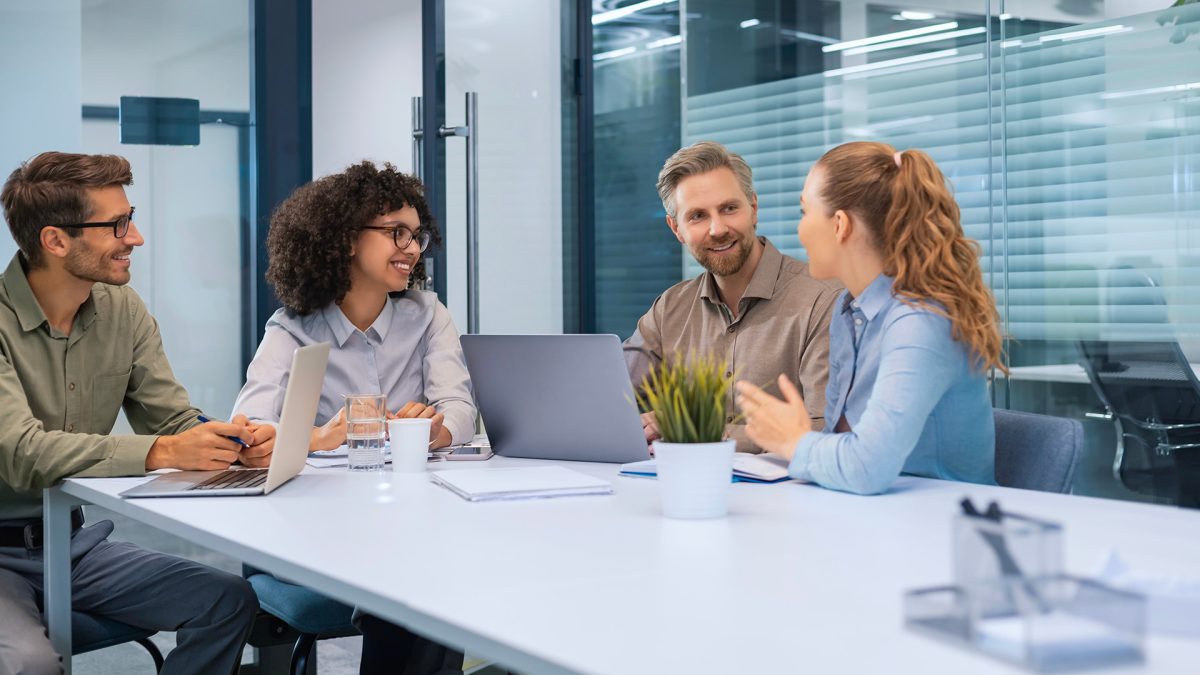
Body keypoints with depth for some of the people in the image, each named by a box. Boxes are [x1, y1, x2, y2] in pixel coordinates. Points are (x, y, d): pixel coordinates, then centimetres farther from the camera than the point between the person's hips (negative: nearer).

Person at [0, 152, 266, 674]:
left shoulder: (121, 309, 1)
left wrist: (236, 444, -21)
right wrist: (158, 452, -38)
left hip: (75, 543, 6)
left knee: (229, 602, -11)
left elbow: (175, 424, 2)